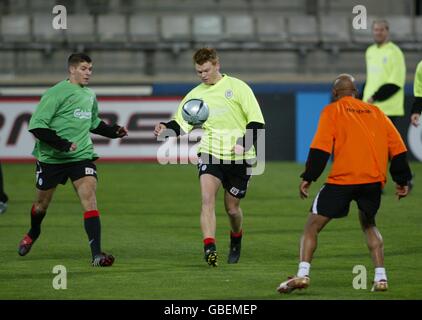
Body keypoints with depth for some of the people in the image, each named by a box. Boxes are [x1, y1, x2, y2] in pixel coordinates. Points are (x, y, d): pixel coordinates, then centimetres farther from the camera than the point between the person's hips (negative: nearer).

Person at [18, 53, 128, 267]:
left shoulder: (90, 96, 8)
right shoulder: (56, 94, -14)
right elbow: (36, 126, -18)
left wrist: (113, 131, 9)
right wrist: (61, 143, -26)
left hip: (81, 155, 4)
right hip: (51, 157, -3)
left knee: (89, 198, -16)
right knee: (42, 202, 14)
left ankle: (96, 254, -22)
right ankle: (33, 233, 48)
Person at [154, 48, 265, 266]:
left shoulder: (237, 87, -3)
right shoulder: (195, 95, 8)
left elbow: (256, 121, -6)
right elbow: (181, 123, 8)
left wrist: (244, 144, -20)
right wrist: (165, 128, -14)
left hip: (239, 158, -2)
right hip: (210, 153, 2)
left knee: (232, 208, 8)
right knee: (207, 197, -24)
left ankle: (236, 240, 40)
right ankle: (209, 247, -32)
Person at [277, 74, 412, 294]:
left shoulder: (332, 110, 7)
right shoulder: (375, 111, 19)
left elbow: (321, 146, -6)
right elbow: (397, 147, 15)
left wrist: (308, 177, -6)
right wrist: (402, 180, 20)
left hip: (342, 179, -4)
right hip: (374, 179, 4)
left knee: (313, 225, 4)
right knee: (368, 224, 26)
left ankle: (302, 274, -14)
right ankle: (380, 277, 12)